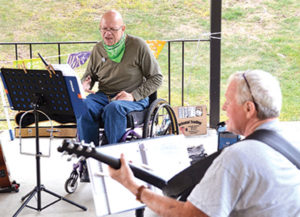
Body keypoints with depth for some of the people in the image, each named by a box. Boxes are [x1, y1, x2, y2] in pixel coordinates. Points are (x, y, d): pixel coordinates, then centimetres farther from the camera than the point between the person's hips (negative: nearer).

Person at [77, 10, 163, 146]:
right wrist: (86, 83, -2)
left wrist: (133, 96, -14)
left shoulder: (138, 46, -3)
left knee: (114, 108, -37)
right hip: (103, 95, 4)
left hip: (135, 99, -4)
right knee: (83, 107, -28)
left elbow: (156, 78, -2)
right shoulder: (98, 49, 10)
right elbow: (90, 74, 25)